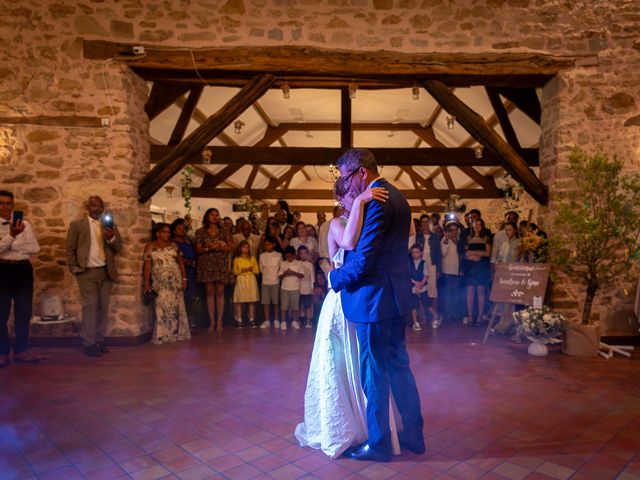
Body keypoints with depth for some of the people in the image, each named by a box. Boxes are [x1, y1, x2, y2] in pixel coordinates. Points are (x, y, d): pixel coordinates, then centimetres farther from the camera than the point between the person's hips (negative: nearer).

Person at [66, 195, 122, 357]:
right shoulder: (77, 225, 4)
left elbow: (118, 248, 9)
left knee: (103, 307, 7)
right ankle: (89, 344, -1)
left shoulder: (110, 225, 13)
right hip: (87, 272, -4)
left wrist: (112, 238, -10)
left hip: (106, 272, 4)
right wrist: (75, 269, -6)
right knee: (90, 306, -7)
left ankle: (99, 341, 15)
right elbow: (70, 249, 2)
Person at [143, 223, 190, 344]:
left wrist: (184, 278, 3)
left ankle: (176, 332, 12)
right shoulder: (150, 246, 3)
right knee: (162, 306, -5)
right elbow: (147, 265, -1)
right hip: (160, 281, -2)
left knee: (176, 306, 3)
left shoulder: (173, 245, 11)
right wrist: (146, 282, -8)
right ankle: (162, 335, 2)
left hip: (175, 280, 2)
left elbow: (180, 262, 10)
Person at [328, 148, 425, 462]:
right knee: (398, 365, 19)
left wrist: (334, 277, -6)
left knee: (374, 374, 5)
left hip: (376, 298, -10)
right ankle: (413, 435, 33)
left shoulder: (378, 202, -20)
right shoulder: (396, 196, 11)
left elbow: (363, 262, -23)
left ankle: (378, 444, 22)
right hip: (396, 295, 10)